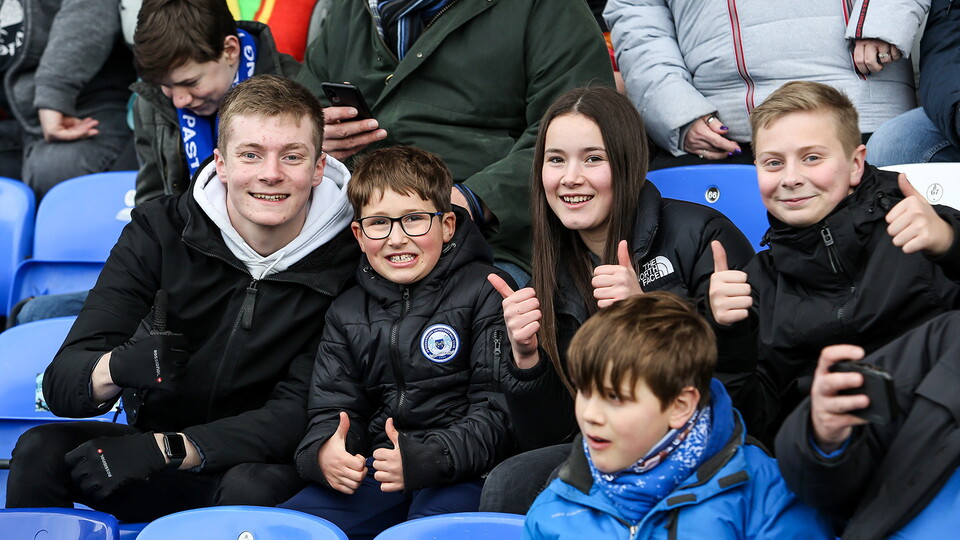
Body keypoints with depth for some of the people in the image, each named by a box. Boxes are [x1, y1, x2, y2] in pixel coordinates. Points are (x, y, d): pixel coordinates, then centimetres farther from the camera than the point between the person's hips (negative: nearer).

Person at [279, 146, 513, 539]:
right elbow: (332, 409, 14)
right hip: (374, 472, 5)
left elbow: (497, 408, -8)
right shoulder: (347, 314, 16)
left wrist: (425, 459, -22)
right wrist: (321, 454, -11)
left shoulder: (486, 293, -1)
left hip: (461, 471, -5)